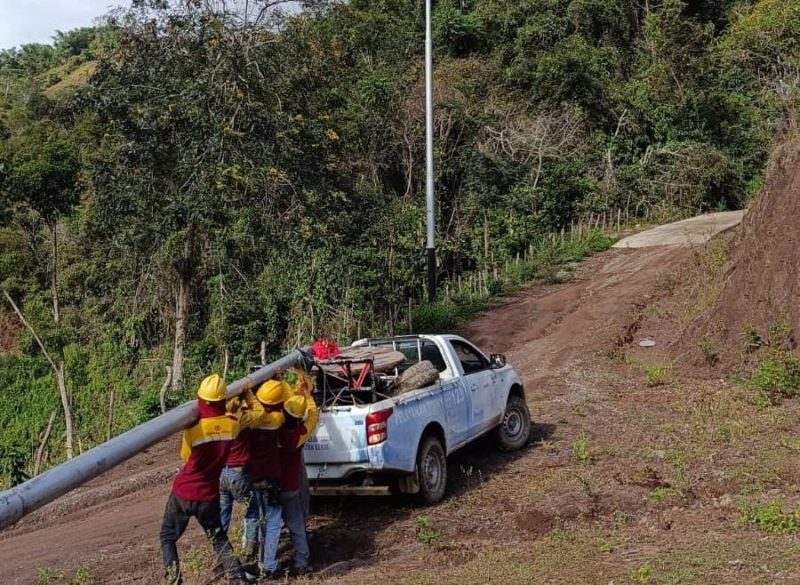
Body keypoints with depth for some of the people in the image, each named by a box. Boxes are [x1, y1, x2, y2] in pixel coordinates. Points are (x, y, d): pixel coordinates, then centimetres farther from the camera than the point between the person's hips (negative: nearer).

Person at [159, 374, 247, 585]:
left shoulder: (194, 429, -22)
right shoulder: (232, 426, -11)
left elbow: (185, 456, -2)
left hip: (184, 494, -3)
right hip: (209, 496, 4)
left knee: (168, 538, 15)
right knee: (218, 538, 23)